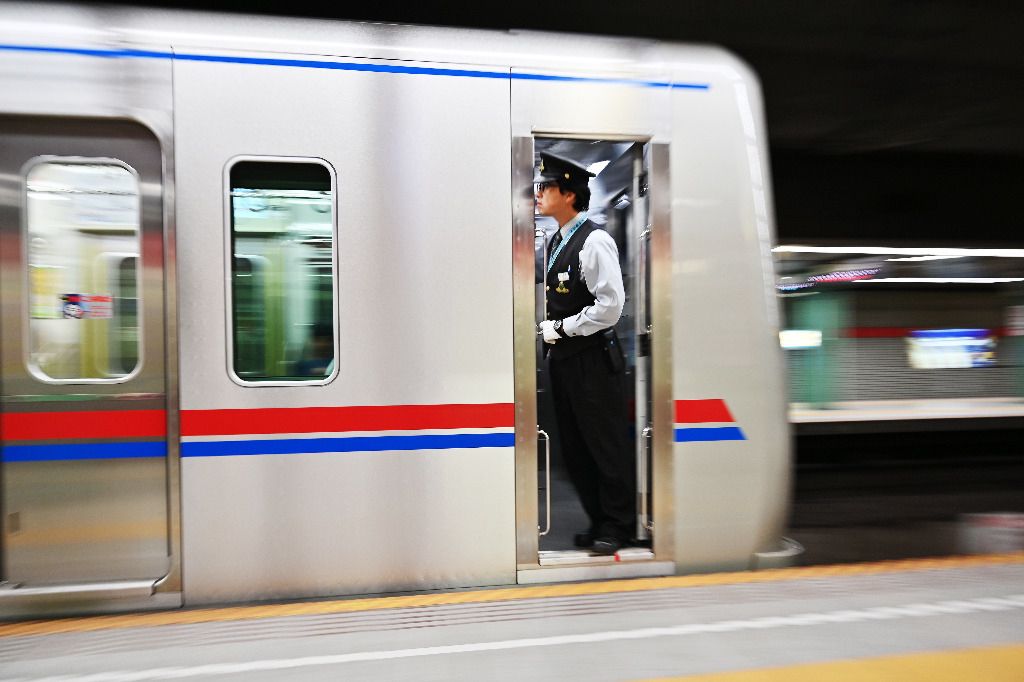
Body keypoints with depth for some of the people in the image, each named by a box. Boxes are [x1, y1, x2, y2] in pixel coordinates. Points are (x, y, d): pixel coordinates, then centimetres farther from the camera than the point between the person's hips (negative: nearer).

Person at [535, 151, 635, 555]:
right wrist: (548, 329, 6)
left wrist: (562, 329, -13)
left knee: (606, 445, 2)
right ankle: (599, 522, 28)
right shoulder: (554, 243, 13)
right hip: (561, 356, 9)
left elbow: (610, 306, -19)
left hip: (592, 358, -9)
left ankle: (616, 526, 18)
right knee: (574, 448, 14)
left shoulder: (594, 241, -13)